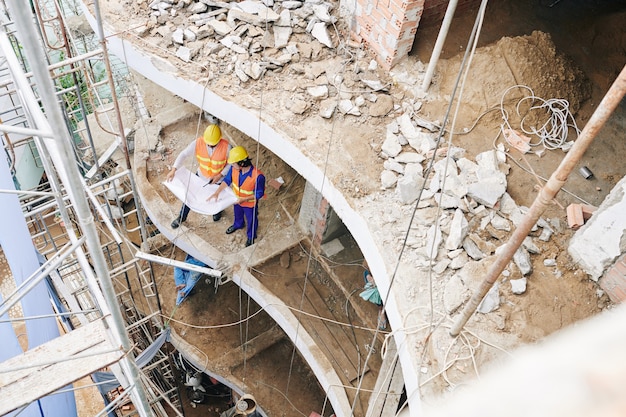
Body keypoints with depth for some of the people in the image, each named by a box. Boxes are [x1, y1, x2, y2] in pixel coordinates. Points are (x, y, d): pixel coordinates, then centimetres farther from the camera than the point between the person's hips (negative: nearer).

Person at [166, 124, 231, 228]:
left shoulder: (226, 147, -33)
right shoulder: (198, 142, -28)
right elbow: (184, 154, -21)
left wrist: (220, 175, -25)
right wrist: (173, 170, -29)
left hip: (219, 179, -1)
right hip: (201, 176, 2)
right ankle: (182, 217, 39)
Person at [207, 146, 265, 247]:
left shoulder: (257, 176, -42)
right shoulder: (234, 169, -26)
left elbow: (259, 194, -27)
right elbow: (227, 180, -8)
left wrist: (244, 199, -31)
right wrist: (216, 193, -12)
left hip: (250, 204, -5)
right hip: (237, 200, 5)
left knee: (251, 221, 25)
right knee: (238, 214, 36)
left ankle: (251, 236, 55)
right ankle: (238, 225, 70)